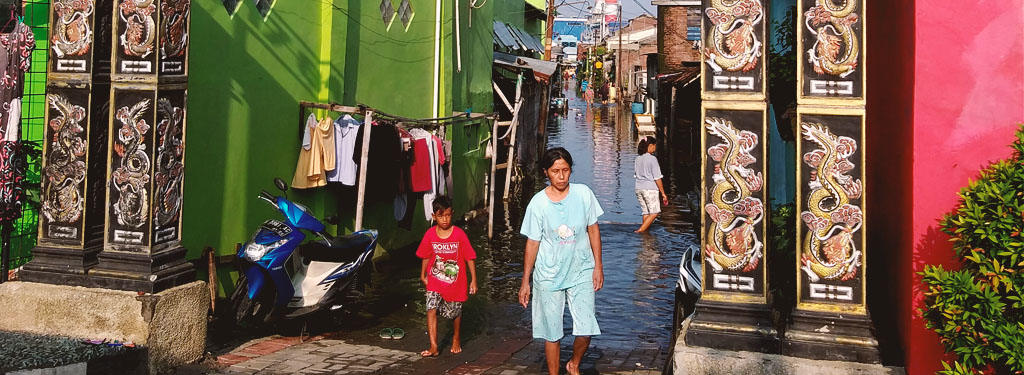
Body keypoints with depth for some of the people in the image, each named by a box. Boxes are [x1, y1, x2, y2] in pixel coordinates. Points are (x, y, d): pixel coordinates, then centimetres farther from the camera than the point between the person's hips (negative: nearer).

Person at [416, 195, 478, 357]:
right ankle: (433, 347, -14)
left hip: (455, 282, -1)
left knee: (455, 312, 12)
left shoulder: (459, 234, -14)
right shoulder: (430, 234, -7)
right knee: (431, 309, -15)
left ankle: (456, 339, 39)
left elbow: (470, 257, -9)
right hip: (435, 281, 1)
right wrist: (423, 275, 14)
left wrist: (473, 280, -9)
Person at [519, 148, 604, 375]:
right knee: (552, 333, 7)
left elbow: (593, 230, 4)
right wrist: (525, 282, -1)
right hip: (549, 276, -1)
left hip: (581, 272, 1)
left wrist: (598, 266, 2)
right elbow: (532, 243, -3)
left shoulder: (584, 194, -7)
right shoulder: (538, 203, -10)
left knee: (586, 330, -1)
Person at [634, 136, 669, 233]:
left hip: (639, 189, 7)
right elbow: (657, 178, -10)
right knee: (654, 212, 0)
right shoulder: (652, 159, -10)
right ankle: (640, 230, -9)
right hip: (650, 189, -7)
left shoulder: (637, 159, 9)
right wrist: (663, 193, -5)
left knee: (646, 213, 12)